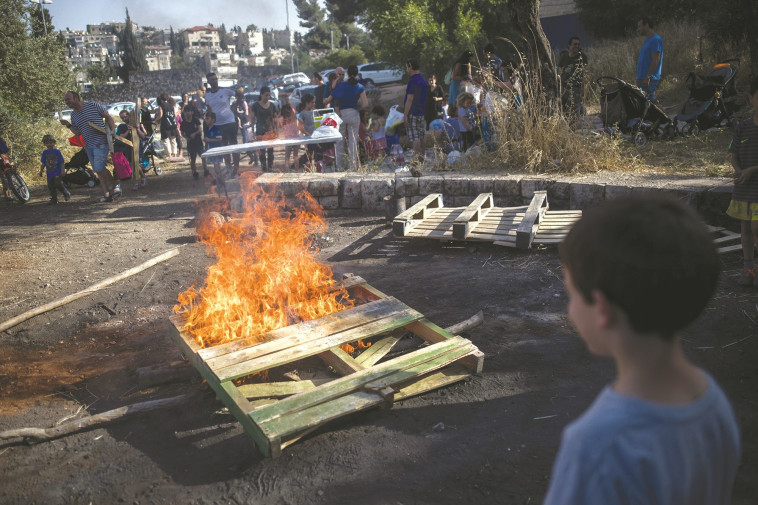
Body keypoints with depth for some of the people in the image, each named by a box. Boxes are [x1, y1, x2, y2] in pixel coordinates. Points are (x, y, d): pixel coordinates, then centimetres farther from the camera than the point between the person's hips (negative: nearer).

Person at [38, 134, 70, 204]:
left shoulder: (57, 151, -2)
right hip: (49, 173, 4)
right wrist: (41, 170, 7)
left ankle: (67, 194, 5)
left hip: (57, 173, -4)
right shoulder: (45, 152, 8)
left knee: (58, 184, -16)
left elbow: (62, 162, -2)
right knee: (51, 187, 4)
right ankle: (54, 199, 14)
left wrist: (62, 171, -8)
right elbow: (43, 163, 16)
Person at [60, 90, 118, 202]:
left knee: (99, 168, -19)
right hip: (88, 146, 7)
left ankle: (114, 186, -1)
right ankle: (107, 194, 7)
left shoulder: (93, 105, -3)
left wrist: (112, 130, -8)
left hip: (101, 142, -7)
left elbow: (108, 117, 4)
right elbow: (77, 132, 15)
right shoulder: (73, 115, 14)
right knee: (98, 171, 4)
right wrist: (68, 125, 0)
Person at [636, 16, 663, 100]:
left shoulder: (656, 39, -11)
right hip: (642, 78, 10)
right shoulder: (647, 40, 19)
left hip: (649, 80, -10)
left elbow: (655, 60, -18)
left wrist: (647, 77, -23)